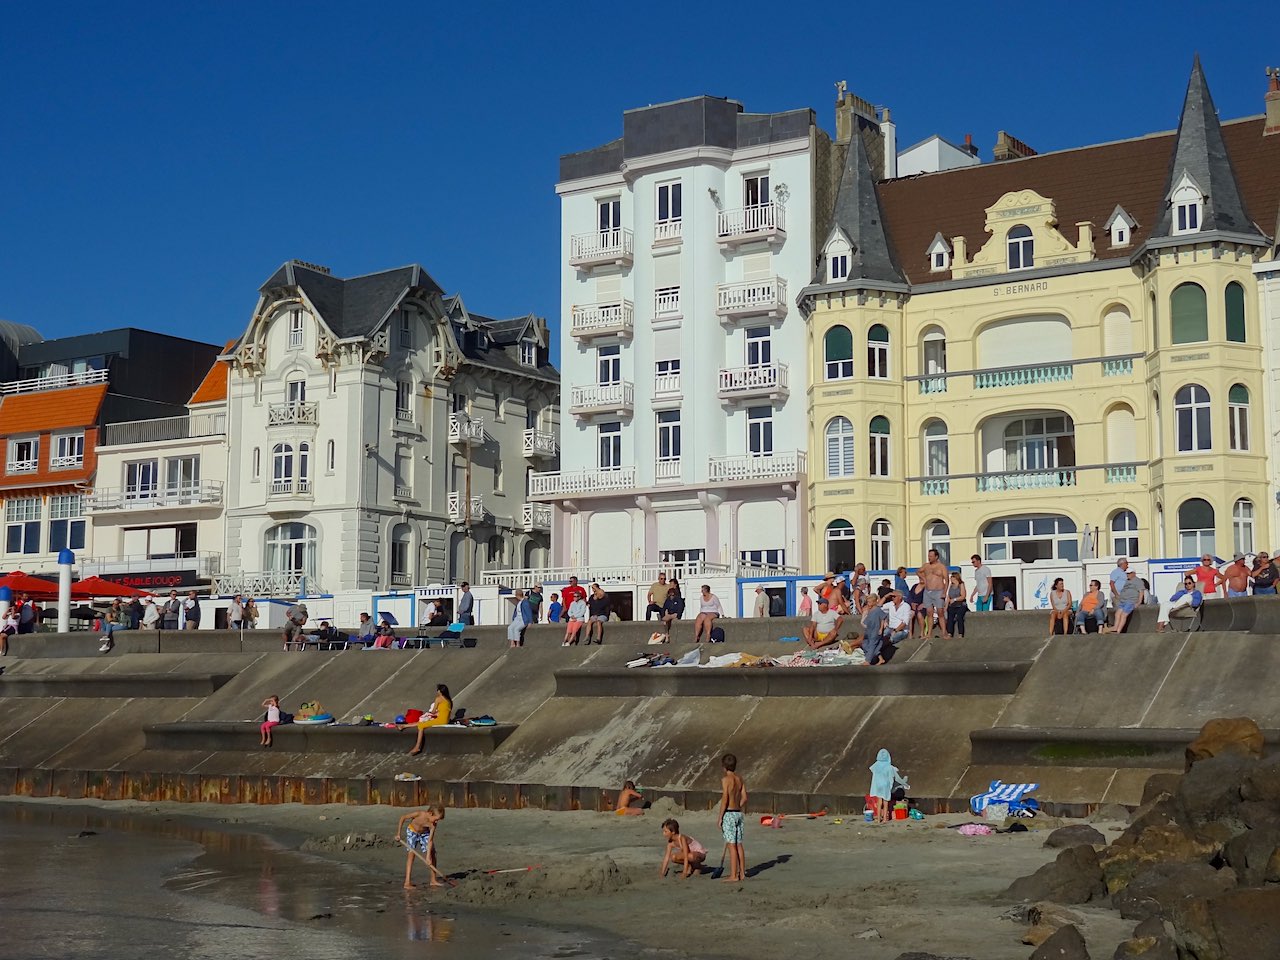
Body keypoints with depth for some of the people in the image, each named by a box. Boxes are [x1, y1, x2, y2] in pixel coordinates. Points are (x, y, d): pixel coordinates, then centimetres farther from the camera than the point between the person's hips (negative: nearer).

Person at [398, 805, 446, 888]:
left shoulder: (433, 824, -26)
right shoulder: (419, 814, -35)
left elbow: (430, 841, -26)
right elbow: (403, 818, -22)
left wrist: (428, 857, -32)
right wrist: (398, 833, -21)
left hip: (425, 833, 4)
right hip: (412, 831, -4)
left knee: (432, 853, -1)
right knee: (412, 853, -19)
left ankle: (433, 880, 14)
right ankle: (407, 883, -23)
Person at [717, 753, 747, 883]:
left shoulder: (725, 779, -11)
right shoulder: (739, 779, 9)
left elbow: (725, 799, -16)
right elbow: (744, 797, 9)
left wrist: (720, 817, -11)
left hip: (728, 814, -7)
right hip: (739, 813, 7)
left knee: (731, 845, -5)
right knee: (739, 845, 12)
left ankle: (733, 876, -4)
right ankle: (742, 873, 16)